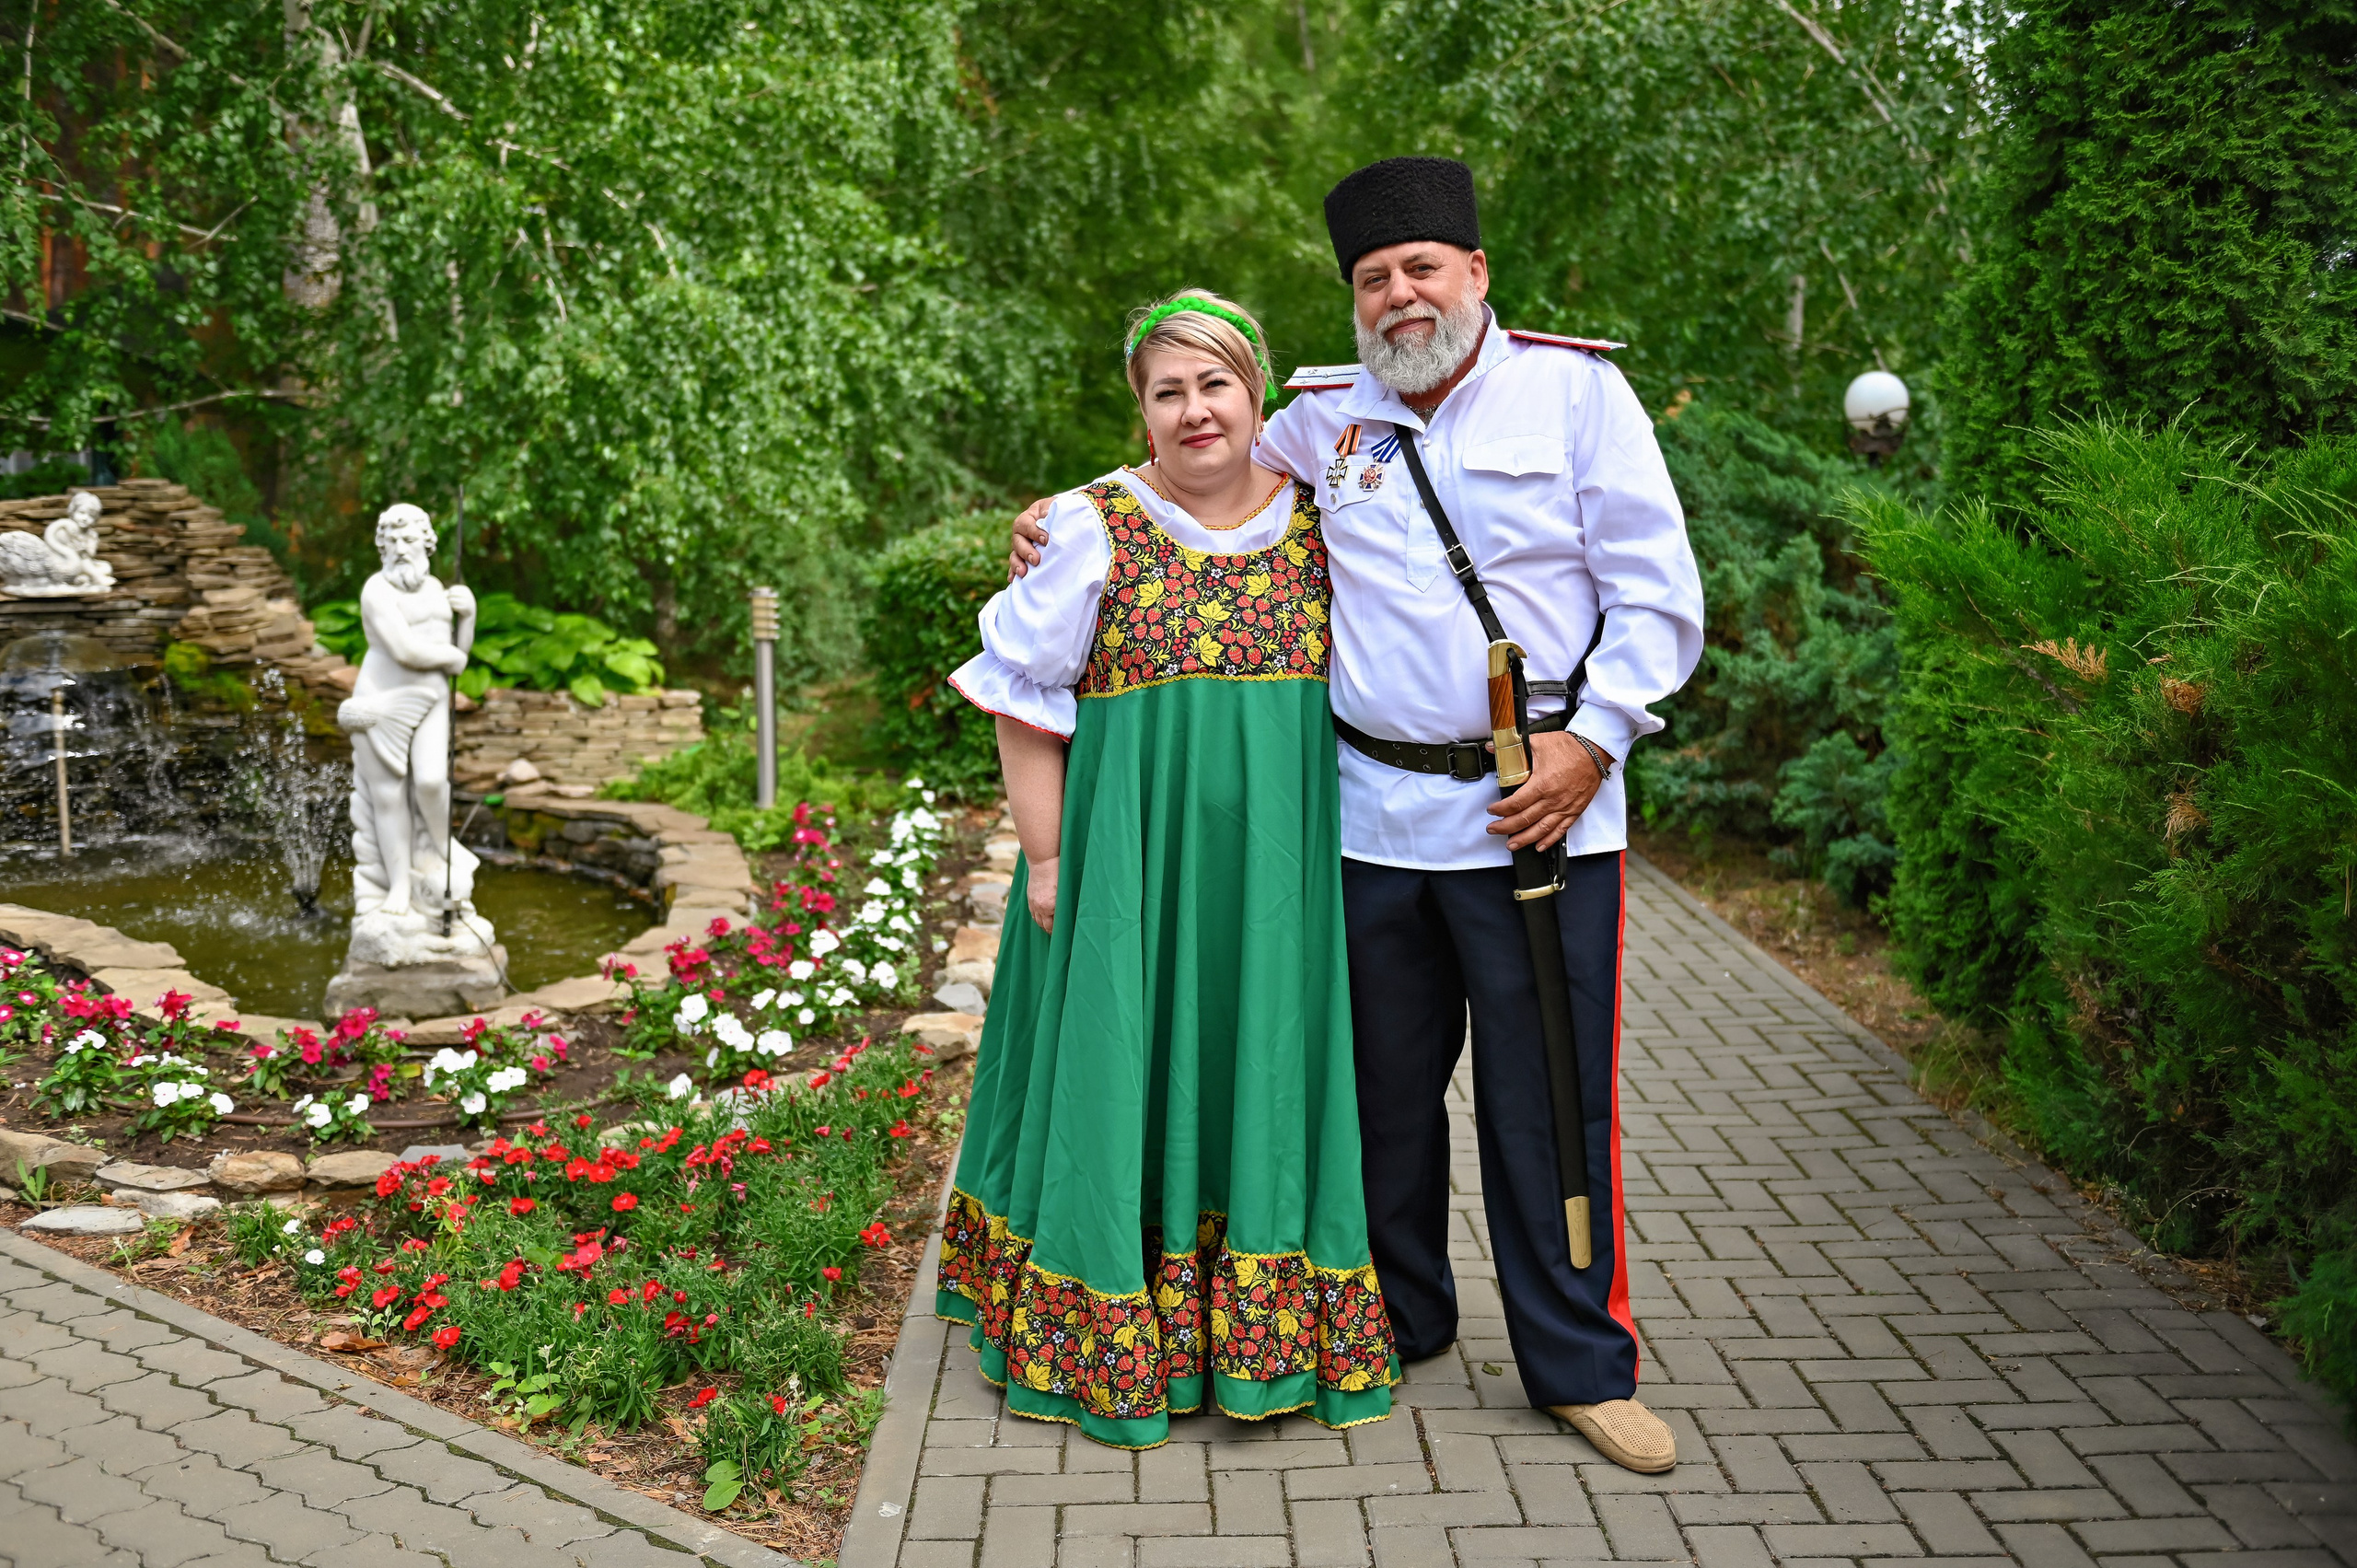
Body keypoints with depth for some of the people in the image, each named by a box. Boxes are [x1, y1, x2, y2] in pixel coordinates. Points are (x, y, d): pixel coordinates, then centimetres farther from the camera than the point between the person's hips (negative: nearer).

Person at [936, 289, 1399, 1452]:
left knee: (1262, 1072, 8)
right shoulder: (1095, 528, -5)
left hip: (1280, 866, 3)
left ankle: (1260, 1327, 24)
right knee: (1127, 1069, 5)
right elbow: (1025, 703, -3)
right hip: (1133, 860, -3)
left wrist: (1343, 849, 6)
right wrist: (1048, 857, -7)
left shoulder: (1316, 521, 5)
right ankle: (1111, 1340, 21)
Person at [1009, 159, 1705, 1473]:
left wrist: (1594, 737, -9)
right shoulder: (1320, 422, 10)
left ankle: (1584, 1365, 19)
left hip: (1542, 808, -3)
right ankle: (1400, 1320, 32)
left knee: (1551, 1099, 3)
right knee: (1385, 1088, 12)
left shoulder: (1576, 391, 2)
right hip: (1370, 815, 3)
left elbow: (1658, 590, 1)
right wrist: (1065, 527, 9)